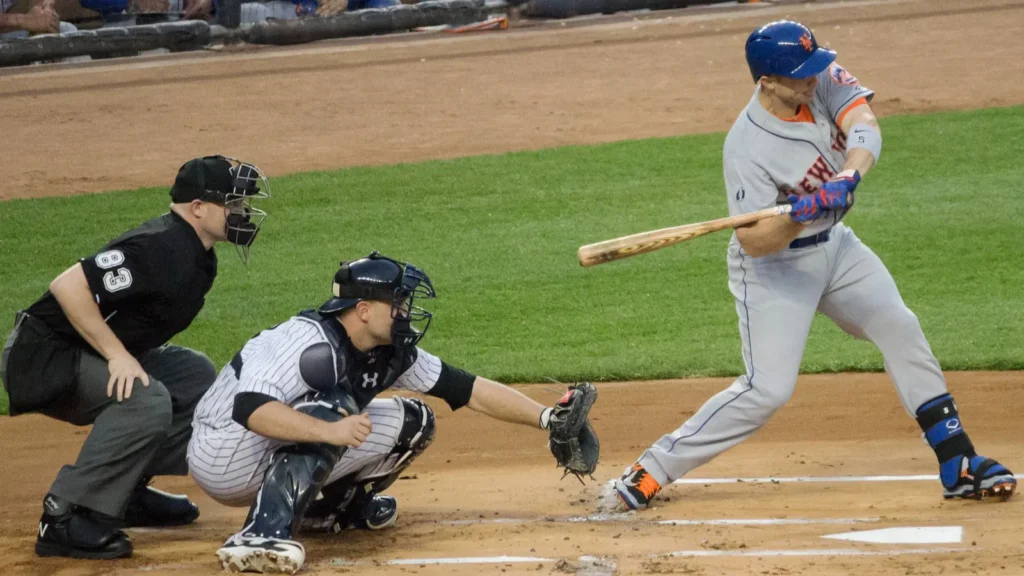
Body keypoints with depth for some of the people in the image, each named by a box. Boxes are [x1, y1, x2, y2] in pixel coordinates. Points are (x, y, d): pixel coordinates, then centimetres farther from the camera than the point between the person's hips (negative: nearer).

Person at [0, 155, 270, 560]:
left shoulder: (199, 256, 8)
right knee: (146, 400, -30)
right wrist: (117, 355, -29)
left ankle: (127, 492, 14)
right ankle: (64, 520, -25)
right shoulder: (161, 249, -24)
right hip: (44, 358, -10)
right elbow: (68, 286, -30)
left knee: (196, 376, 13)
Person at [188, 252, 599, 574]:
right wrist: (329, 431, -50)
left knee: (412, 422, 3)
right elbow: (250, 409, -40)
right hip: (222, 459, -8)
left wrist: (547, 418, -3)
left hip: (282, 457, 8)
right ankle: (261, 535, -41)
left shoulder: (392, 355, -2)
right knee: (334, 406, -33)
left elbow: (472, 391, 3)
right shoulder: (313, 341, -27)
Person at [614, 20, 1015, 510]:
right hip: (774, 266, -7)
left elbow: (865, 128, -26)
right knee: (768, 388, -14)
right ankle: (652, 469, -5)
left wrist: (848, 176, -45)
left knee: (900, 329, 1)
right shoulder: (747, 148, -28)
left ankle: (959, 466, 8)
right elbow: (753, 242, -27)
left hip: (834, 246, 7)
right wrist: (799, 216, -45)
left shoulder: (823, 79, -13)